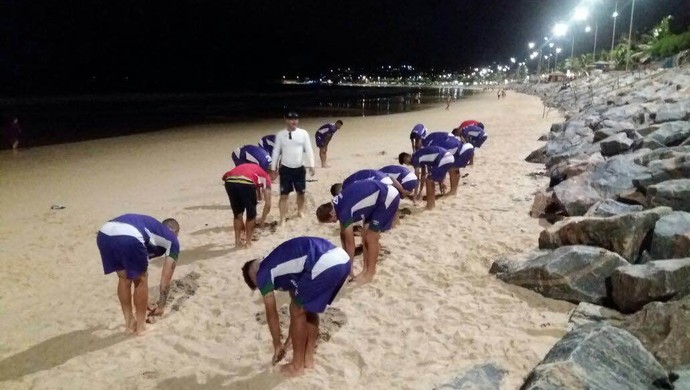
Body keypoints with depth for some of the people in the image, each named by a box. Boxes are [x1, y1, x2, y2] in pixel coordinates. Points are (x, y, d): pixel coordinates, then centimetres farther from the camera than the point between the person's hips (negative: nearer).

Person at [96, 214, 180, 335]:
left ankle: (129, 323, 36)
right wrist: (161, 305, 40)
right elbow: (165, 280, 28)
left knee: (124, 278, 28)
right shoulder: (172, 240, 27)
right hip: (129, 237, -6)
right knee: (141, 280, 19)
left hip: (104, 234, 6)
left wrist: (143, 303, 56)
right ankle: (140, 326, 27)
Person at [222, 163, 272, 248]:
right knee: (251, 214, 21)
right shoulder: (265, 177, 32)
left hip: (230, 181, 4)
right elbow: (268, 204, 25)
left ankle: (238, 241, 31)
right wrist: (262, 220, 41)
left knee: (237, 213, 26)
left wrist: (241, 222, 51)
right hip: (247, 182, -4)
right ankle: (248, 242, 26)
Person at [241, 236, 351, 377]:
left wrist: (277, 345, 34)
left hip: (324, 264, -9)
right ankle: (308, 358, 36)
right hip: (342, 259, 9)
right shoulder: (282, 265, 36)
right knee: (308, 308, 26)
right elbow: (296, 301, 43)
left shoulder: (263, 274, 13)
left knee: (298, 312, 13)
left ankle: (297, 365, 26)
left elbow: (271, 314, 19)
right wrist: (288, 340, 52)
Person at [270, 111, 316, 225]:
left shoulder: (303, 133, -2)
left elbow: (308, 150, -1)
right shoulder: (280, 134, -2)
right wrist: (273, 169, 2)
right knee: (284, 195, -2)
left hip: (300, 168, 1)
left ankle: (300, 211, 37)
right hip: (285, 169, -1)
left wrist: (311, 165, -6)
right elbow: (276, 152, 2)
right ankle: (282, 218, 5)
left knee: (301, 192, 14)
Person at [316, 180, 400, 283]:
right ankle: (365, 269, 19)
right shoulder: (336, 205, 3)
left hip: (388, 198, -9)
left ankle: (370, 273, 8)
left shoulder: (345, 213, -23)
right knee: (365, 235, 10)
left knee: (371, 238, -4)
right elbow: (343, 234, 14)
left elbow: (350, 243, -13)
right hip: (378, 195, 9)